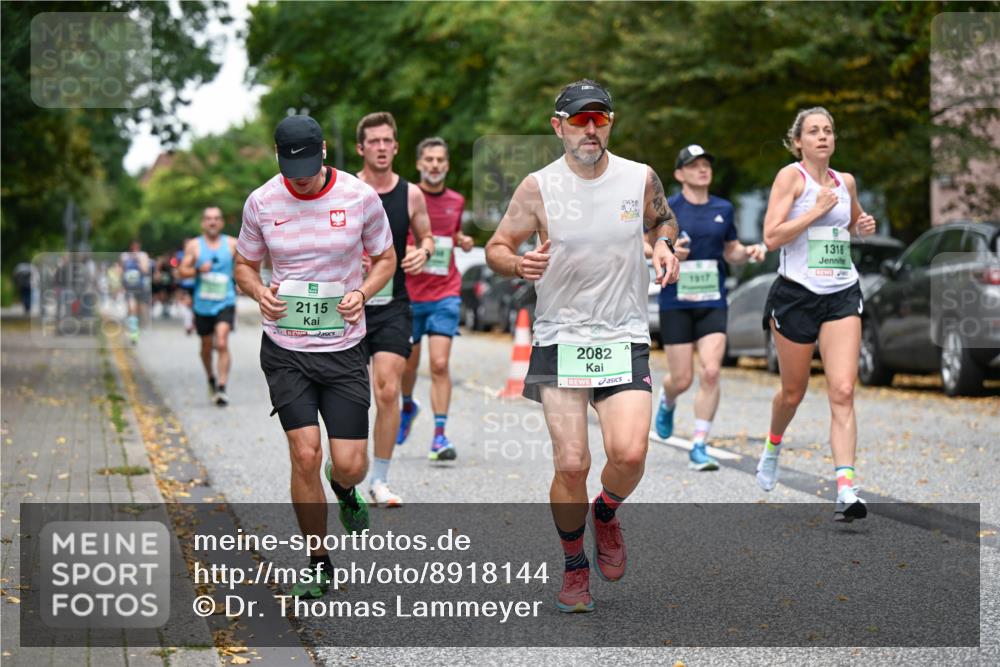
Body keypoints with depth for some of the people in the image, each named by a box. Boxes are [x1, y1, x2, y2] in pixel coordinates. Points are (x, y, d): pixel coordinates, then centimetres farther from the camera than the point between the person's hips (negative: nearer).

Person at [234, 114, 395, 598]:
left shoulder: (360, 197, -5)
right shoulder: (261, 202, -2)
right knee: (305, 456, -9)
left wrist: (362, 293, -12)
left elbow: (385, 258, 9)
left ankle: (345, 491, 37)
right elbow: (244, 264, 11)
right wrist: (259, 292, -11)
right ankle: (318, 564, 9)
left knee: (348, 465, -4)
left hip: (343, 345, 0)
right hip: (285, 348, 0)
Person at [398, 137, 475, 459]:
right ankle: (407, 407, 43)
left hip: (445, 293, 1)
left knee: (440, 364, -12)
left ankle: (440, 434, -11)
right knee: (408, 363, 12)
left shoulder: (456, 201, 8)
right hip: (409, 294, -1)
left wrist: (463, 240, 5)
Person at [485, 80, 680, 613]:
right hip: (560, 339, -1)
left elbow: (663, 218, 22)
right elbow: (496, 247, 3)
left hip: (625, 339, 1)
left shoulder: (641, 178, 2)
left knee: (629, 454, -17)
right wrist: (519, 264, -20)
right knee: (571, 464, -7)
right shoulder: (538, 187, -4)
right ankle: (575, 567, 17)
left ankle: (605, 514, 18)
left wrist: (664, 245, 0)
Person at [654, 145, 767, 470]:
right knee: (682, 379, 0)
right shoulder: (666, 209, -2)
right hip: (676, 304, -2)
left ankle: (699, 447, -4)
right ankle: (667, 402, 39)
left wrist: (748, 252, -1)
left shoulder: (723, 209, 10)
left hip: (713, 303, 3)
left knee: (710, 372, -12)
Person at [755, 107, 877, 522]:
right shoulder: (791, 176, -5)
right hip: (796, 295, -3)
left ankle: (846, 489, -18)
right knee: (793, 391, 11)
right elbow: (772, 237, -15)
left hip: (842, 294, 3)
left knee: (842, 391, -11)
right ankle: (773, 447, 43)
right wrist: (817, 210, -18)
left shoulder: (846, 181, 11)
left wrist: (864, 227, 8)